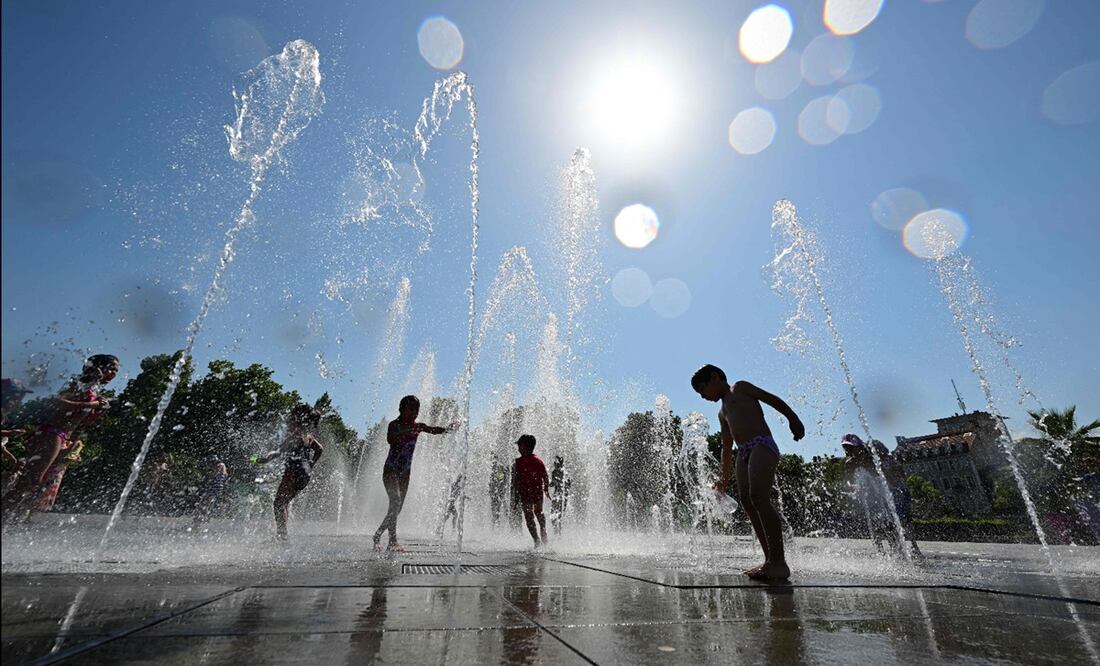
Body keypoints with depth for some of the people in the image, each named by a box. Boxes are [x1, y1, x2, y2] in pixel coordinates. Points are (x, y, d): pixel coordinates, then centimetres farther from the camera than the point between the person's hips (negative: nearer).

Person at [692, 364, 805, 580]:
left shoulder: (740, 388, 11)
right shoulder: (723, 413, 29)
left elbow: (772, 399, 1)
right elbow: (727, 447, 29)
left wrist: (793, 418, -15)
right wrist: (725, 477, 27)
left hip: (762, 445, -8)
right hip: (743, 454, 8)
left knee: (759, 497, -20)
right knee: (747, 501, -4)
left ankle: (779, 561, -20)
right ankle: (770, 560, -1)